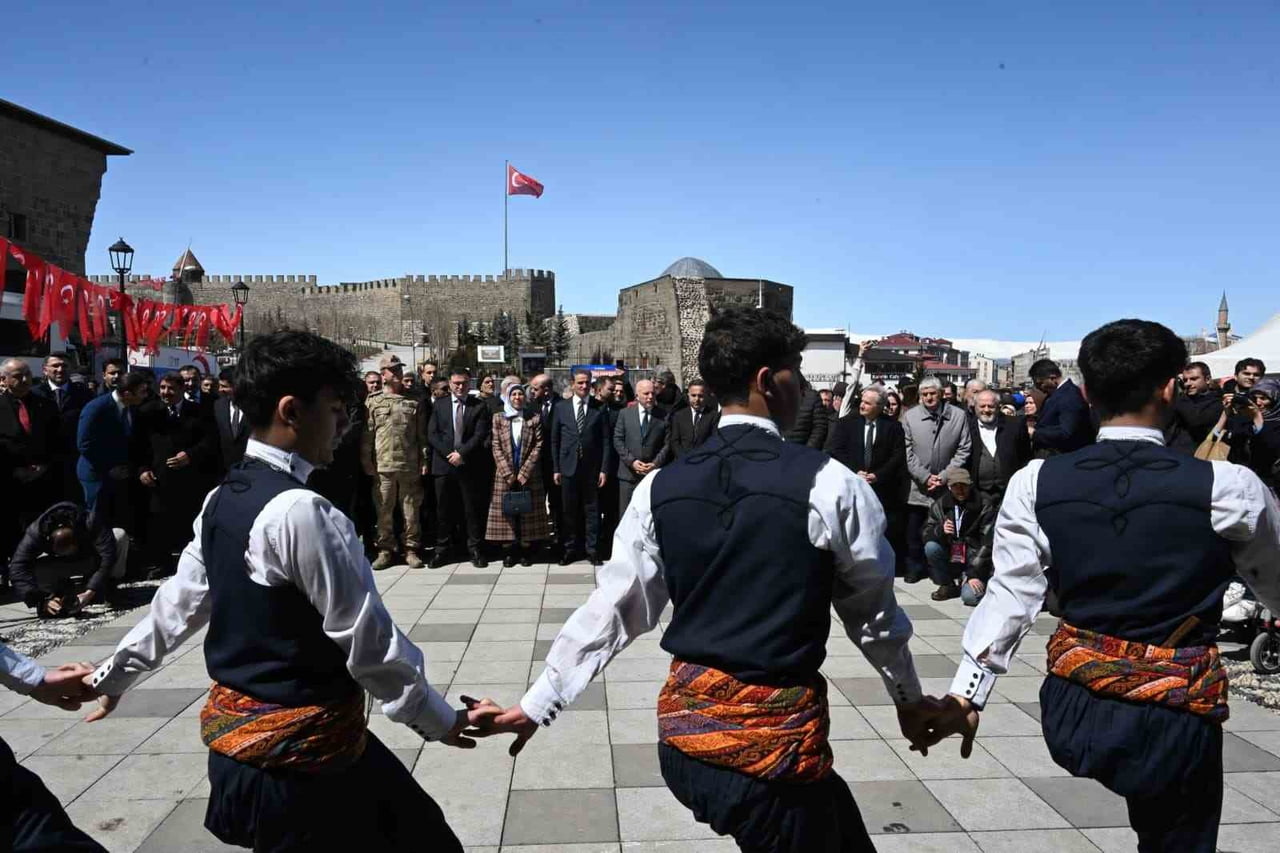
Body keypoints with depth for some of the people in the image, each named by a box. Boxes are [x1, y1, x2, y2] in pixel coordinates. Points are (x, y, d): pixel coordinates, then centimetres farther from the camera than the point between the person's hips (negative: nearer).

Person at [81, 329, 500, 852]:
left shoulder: (221, 499, 4)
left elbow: (178, 602, 15)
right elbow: (366, 639, -19)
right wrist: (439, 721, -8)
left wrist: (112, 676, 31)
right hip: (301, 748, -9)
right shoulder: (301, 511, -23)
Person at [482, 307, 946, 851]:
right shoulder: (831, 485, -12)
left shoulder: (660, 487, -2)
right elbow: (874, 615, 0)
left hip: (683, 732, 5)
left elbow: (614, 610, 2)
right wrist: (909, 701, 17)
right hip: (776, 739, -4)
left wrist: (538, 703, 13)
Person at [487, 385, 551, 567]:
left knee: (528, 512, 1)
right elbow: (496, 447, 1)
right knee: (507, 511, 0)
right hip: (505, 474, 0)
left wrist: (524, 472, -9)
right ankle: (510, 551, 6)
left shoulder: (535, 418, 3)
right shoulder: (498, 418, 5)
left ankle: (526, 551, 8)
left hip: (529, 474, 0)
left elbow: (538, 446, -1)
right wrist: (508, 473, -9)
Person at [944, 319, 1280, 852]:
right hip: (1174, 719, -1)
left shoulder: (1035, 483, -9)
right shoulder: (1229, 488, -12)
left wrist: (965, 694, 1)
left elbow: (1011, 596, -6)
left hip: (1071, 711, 2)